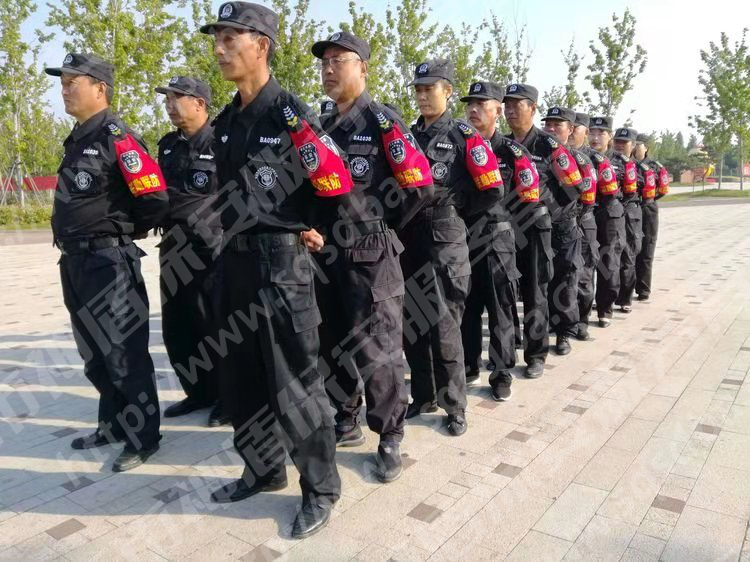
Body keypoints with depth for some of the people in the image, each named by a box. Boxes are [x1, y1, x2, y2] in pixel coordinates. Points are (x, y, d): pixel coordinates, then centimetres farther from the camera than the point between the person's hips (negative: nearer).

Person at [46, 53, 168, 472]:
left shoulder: (116, 136, -12)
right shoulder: (77, 139, 15)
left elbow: (156, 199, -19)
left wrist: (123, 231, -4)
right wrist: (80, 238, 14)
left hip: (108, 262, -10)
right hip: (75, 261, 10)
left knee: (124, 354, 0)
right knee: (95, 355, 18)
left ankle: (143, 438, 15)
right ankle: (113, 426, 34)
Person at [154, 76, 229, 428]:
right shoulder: (167, 145, 13)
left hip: (213, 251, -7)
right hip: (174, 250, 8)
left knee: (218, 329, 3)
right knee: (177, 330, 13)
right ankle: (199, 392, 29)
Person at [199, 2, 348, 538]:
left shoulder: (292, 116, -12)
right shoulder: (226, 123, 12)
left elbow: (338, 188, -11)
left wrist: (310, 233, -1)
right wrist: (233, 240, 15)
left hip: (283, 263, -8)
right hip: (236, 262, 8)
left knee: (294, 383, 0)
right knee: (242, 377, 16)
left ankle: (321, 488, 19)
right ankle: (264, 470, 36)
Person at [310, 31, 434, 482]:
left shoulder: (383, 122, -6)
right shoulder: (319, 127, 14)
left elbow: (419, 185, -11)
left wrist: (377, 221, -5)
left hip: (370, 257, -7)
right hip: (326, 255, 7)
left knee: (377, 352, 0)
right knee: (333, 347, 15)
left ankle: (390, 439, 18)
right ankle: (347, 423, 33)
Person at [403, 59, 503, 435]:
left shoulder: (464, 135, -3)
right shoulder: (407, 135, 12)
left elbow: (492, 190, -7)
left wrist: (454, 210, -1)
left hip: (445, 239, -5)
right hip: (408, 238, 6)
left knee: (443, 326, -2)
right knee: (411, 322, 11)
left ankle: (455, 407, 14)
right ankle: (424, 396, 28)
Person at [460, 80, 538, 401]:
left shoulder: (512, 151, -3)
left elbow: (528, 194, -5)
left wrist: (494, 213, -4)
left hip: (497, 238, -4)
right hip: (463, 237, 4)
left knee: (500, 310, 4)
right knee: (466, 308, 12)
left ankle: (502, 375, 16)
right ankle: (468, 367, 27)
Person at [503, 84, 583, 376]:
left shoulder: (548, 145, -5)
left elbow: (574, 184, -4)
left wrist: (550, 211, -4)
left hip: (535, 229, -4)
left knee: (534, 294, 1)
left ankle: (536, 355, 12)